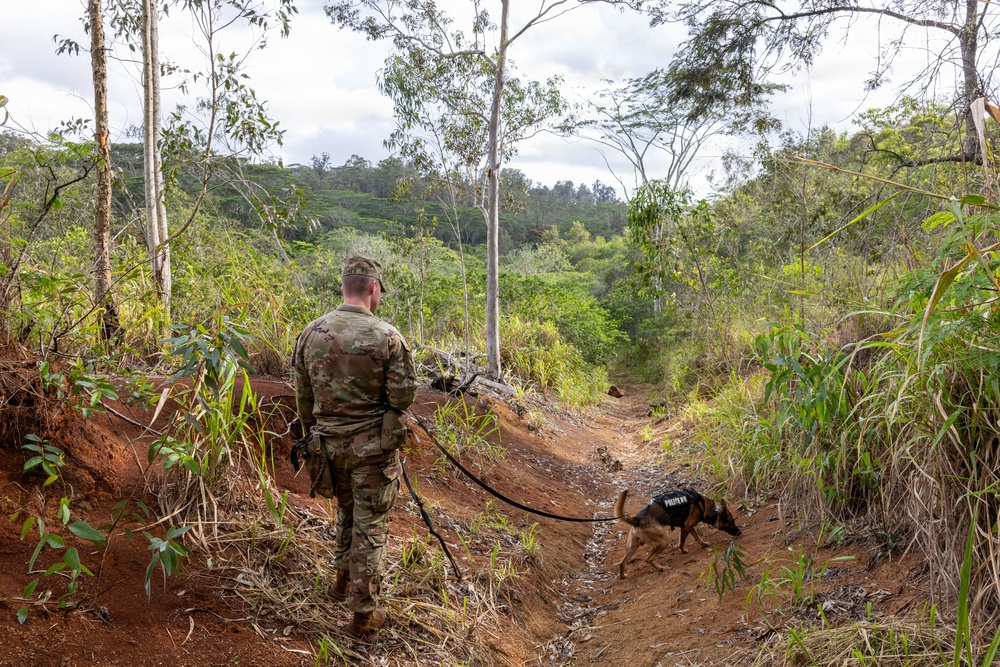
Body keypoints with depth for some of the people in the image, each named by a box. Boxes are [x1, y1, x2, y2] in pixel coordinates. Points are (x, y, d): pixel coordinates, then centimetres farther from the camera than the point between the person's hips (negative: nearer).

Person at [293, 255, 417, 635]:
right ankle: (362, 613, 17)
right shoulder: (386, 337, -18)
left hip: (329, 443, 5)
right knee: (370, 525, 8)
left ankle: (343, 581, 42)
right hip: (372, 446, -5)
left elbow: (303, 395, 5)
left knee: (346, 510, 27)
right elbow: (403, 396, -14)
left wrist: (313, 435, 19)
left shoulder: (311, 333, -3)